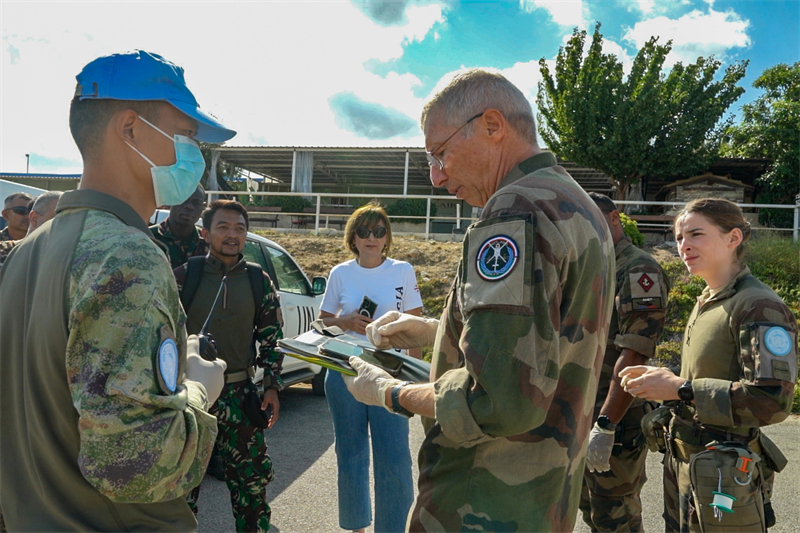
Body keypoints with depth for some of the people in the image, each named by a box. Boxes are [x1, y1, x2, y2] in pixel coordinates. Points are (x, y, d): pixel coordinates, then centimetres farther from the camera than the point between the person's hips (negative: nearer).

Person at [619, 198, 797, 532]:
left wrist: (680, 389, -21)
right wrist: (661, 382, 2)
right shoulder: (706, 303, 10)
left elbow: (772, 401, -24)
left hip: (724, 474, -8)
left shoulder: (759, 307, -17)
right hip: (684, 461, 8)